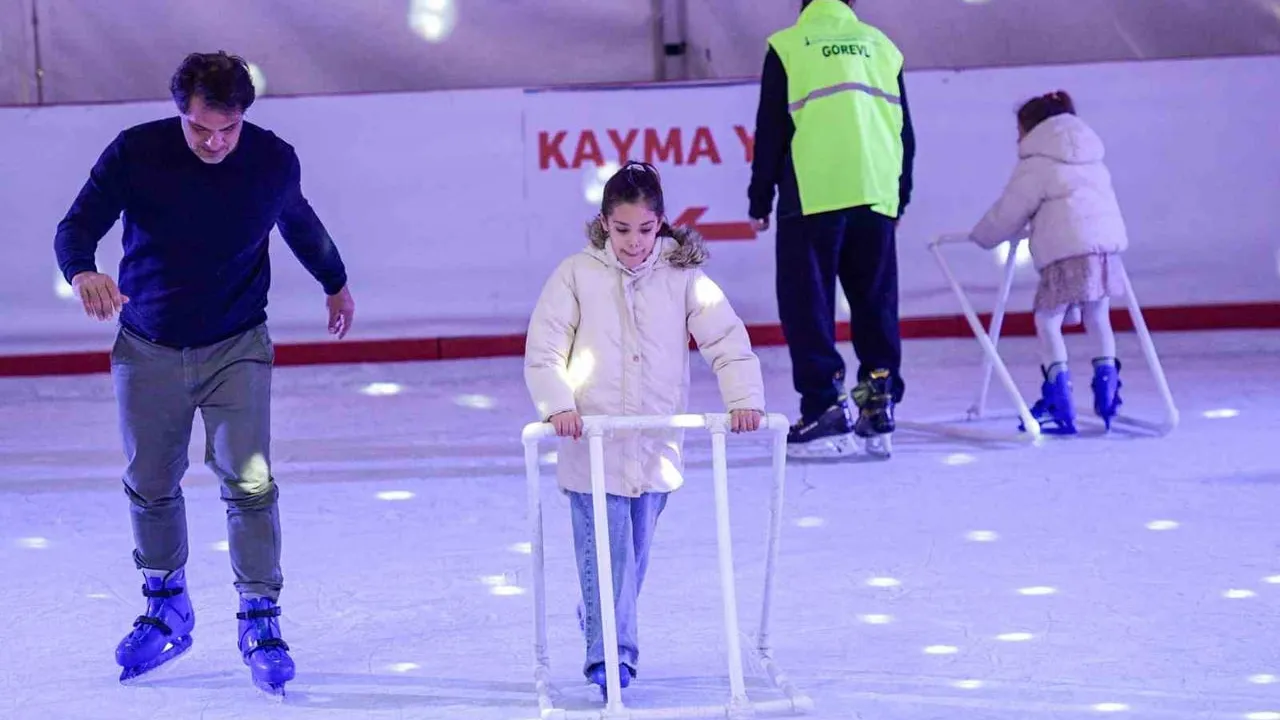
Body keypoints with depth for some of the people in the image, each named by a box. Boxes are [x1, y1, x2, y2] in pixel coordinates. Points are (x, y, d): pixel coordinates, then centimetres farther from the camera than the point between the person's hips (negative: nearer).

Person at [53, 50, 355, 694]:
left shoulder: (273, 159, -10)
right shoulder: (135, 153, -15)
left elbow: (299, 224, 12)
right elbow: (77, 226, -16)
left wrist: (335, 282, 30)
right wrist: (84, 273, -40)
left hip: (236, 349, -1)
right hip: (148, 347, 1)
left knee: (249, 482, -13)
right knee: (150, 485, 11)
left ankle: (260, 623, 0)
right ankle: (166, 611, 32)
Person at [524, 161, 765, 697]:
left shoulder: (683, 277, 2)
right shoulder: (577, 275, -1)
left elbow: (727, 343, -1)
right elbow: (543, 352, -3)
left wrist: (744, 399, -16)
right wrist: (559, 405, -19)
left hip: (656, 449, 2)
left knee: (634, 555, 12)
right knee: (605, 551, -7)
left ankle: (601, 629, 33)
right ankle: (610, 653, -3)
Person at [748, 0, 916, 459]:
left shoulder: (787, 47, 4)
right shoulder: (881, 46, 15)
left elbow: (771, 131, 1)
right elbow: (905, 132, 16)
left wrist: (761, 199, 9)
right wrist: (899, 196, 25)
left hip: (811, 196, -4)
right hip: (876, 194, 4)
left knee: (807, 305, 1)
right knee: (876, 304, 11)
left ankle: (825, 408, -5)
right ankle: (879, 405, 8)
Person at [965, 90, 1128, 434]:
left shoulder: (1035, 165, 4)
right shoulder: (1092, 159, 26)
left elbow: (1009, 213, 7)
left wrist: (981, 236, 24)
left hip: (1068, 252, -7)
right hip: (1108, 242, 7)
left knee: (1047, 319, 4)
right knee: (1097, 317, 22)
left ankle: (1060, 405, -3)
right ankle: (1107, 392, 19)